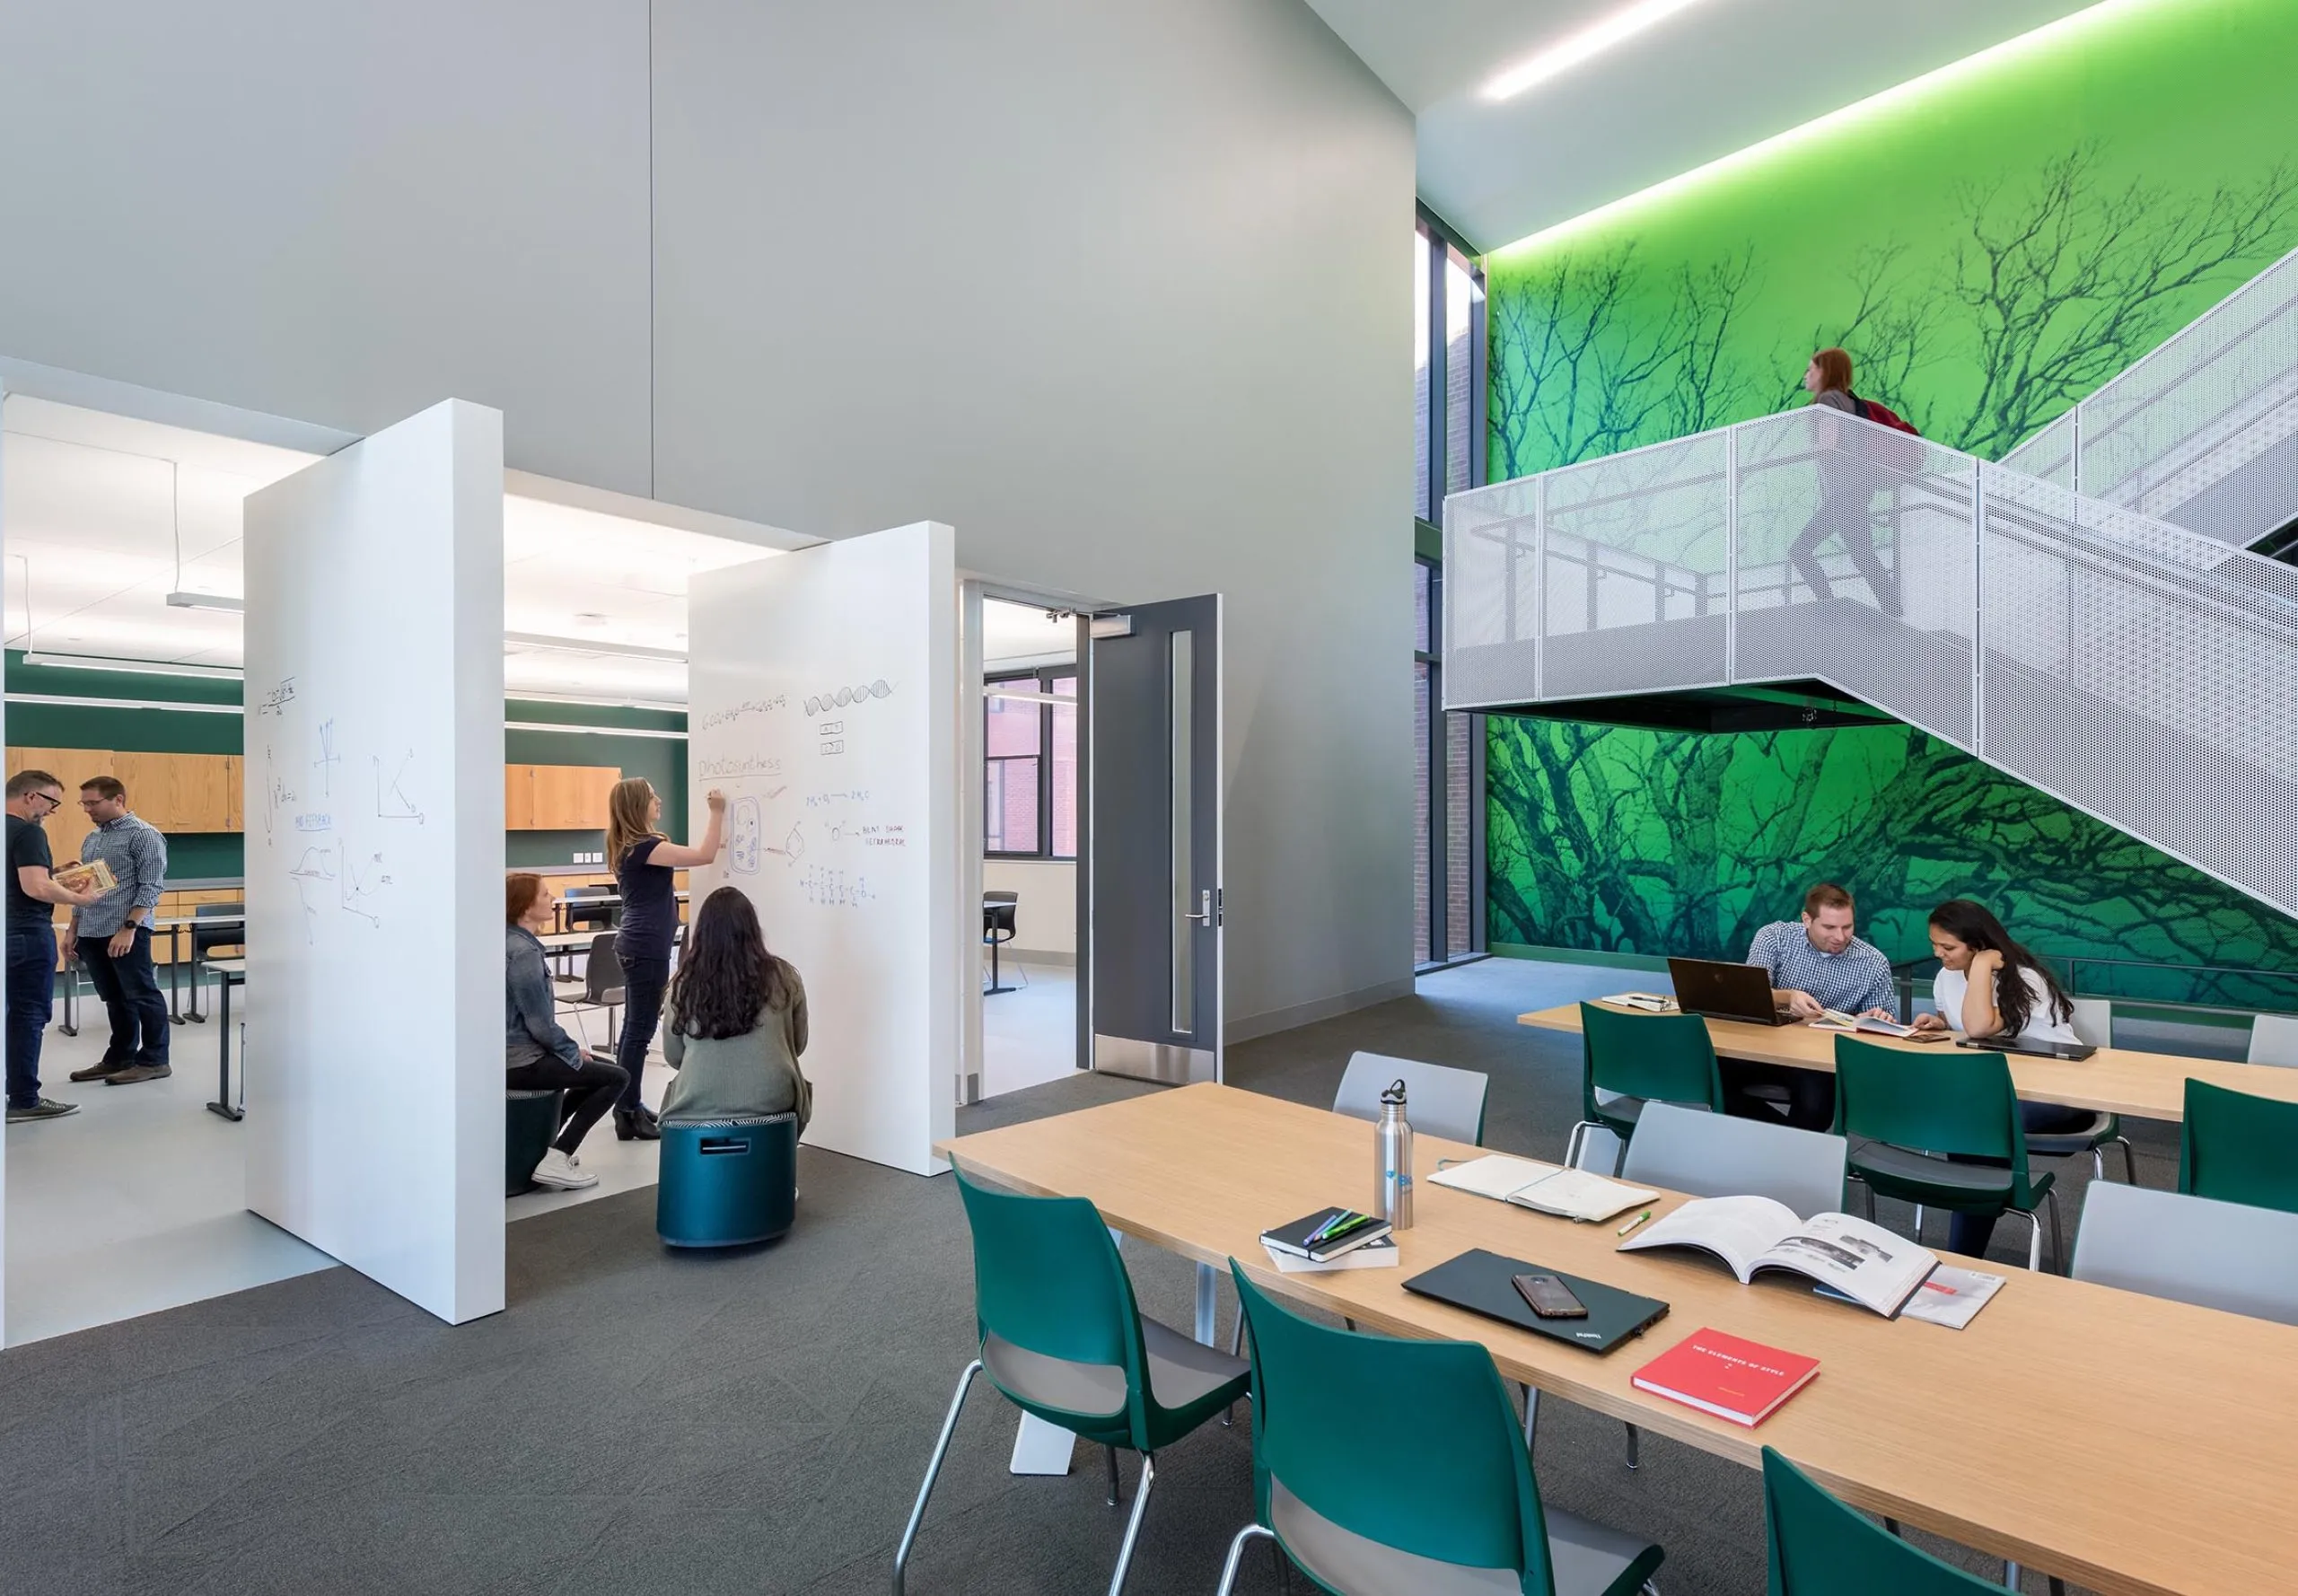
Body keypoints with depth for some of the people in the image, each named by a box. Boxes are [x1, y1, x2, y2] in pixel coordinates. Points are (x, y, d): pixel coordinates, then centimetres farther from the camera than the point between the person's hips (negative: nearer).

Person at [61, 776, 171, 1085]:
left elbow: (151, 887, -14)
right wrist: (73, 930, 15)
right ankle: (119, 1057, 22)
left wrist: (129, 928, -20)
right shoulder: (90, 840, 17)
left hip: (126, 931, -8)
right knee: (114, 999, 14)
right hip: (92, 934, 8)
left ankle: (154, 1060, 5)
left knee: (142, 996, -1)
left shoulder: (144, 835, -8)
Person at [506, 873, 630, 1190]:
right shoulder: (524, 952, -21)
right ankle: (556, 1159, -7)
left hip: (514, 1051, 10)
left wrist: (570, 1049, 14)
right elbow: (541, 1024, -21)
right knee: (615, 1077, -5)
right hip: (522, 1061, -10)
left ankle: (546, 1140, 23)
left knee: (600, 1068, 21)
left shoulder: (515, 942, 9)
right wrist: (574, 1052, -6)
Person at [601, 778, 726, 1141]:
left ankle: (629, 1106, 25)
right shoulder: (644, 847, -18)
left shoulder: (632, 845, 12)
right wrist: (717, 812, -14)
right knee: (640, 1031, -4)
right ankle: (628, 1116, 2)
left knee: (634, 1028, 15)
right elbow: (704, 856, -21)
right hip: (647, 949, -10)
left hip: (638, 945, 10)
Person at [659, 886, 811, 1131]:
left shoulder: (685, 983, -2)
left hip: (697, 1108, 1)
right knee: (800, 1087, 33)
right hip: (771, 1102, -1)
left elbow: (673, 1056, 9)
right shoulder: (784, 977, -2)